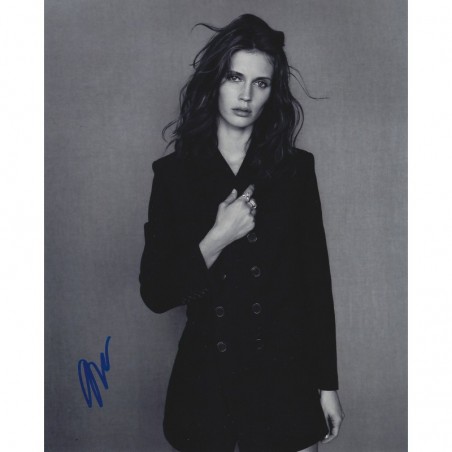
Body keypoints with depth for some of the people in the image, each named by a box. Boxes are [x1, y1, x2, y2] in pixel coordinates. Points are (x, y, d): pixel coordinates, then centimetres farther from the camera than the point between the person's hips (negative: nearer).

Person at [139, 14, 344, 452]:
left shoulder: (296, 168, -2)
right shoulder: (173, 173, -4)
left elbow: (317, 280, 0)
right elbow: (154, 293, -5)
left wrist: (327, 384, 2)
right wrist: (216, 240, -19)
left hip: (285, 378, 0)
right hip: (205, 382, 0)